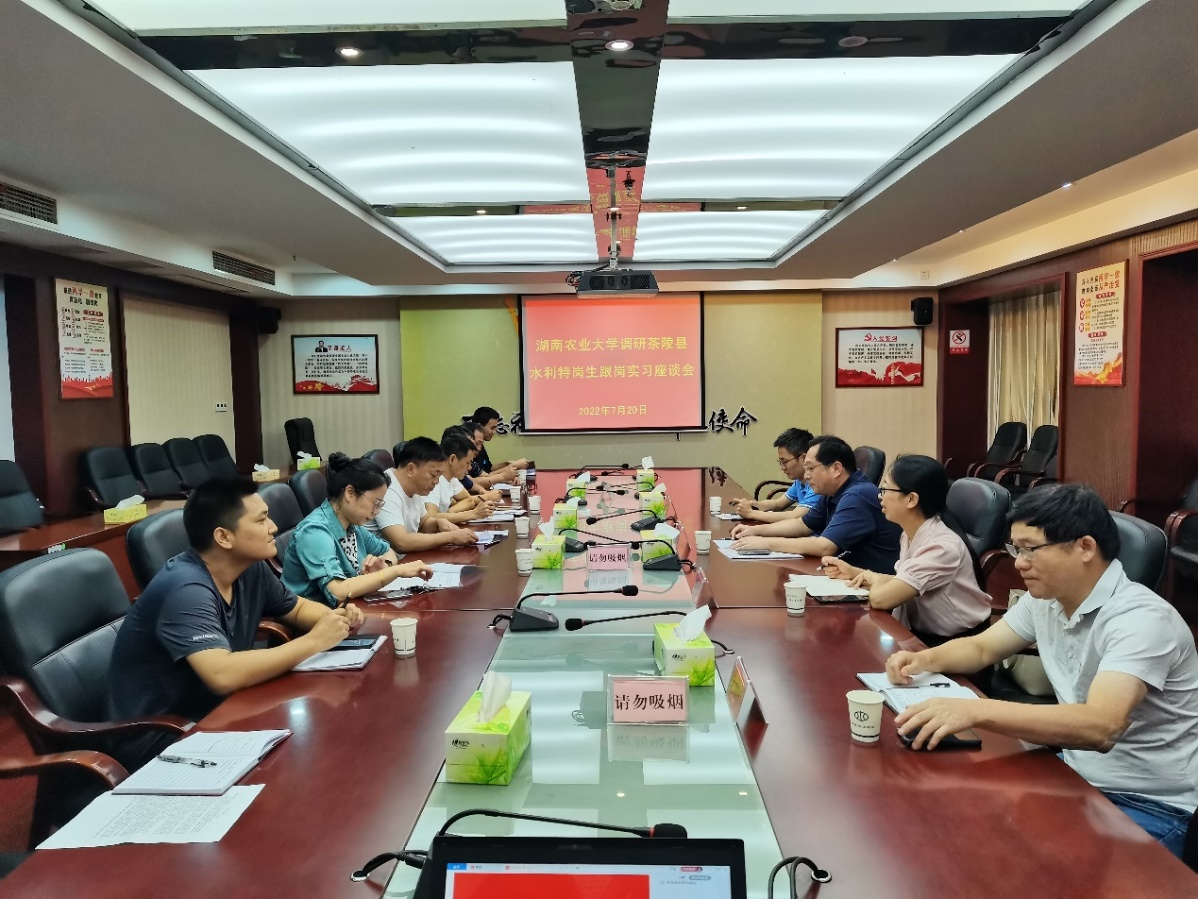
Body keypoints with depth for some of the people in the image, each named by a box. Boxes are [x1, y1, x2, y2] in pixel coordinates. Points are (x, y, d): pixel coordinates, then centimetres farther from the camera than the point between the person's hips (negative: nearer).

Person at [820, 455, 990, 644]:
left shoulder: (942, 547, -27)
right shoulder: (911, 534, 1)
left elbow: (880, 598, -32)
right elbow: (900, 585, 12)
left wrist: (874, 578, -11)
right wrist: (855, 572, 2)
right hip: (919, 633, 7)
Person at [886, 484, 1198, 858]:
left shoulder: (1141, 619, -25)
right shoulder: (1045, 599, 1)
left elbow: (1100, 727, -39)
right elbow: (980, 648, 14)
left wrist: (976, 710, -47)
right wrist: (924, 660, -8)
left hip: (1152, 806, -7)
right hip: (1077, 775, 7)